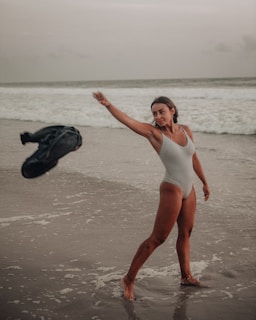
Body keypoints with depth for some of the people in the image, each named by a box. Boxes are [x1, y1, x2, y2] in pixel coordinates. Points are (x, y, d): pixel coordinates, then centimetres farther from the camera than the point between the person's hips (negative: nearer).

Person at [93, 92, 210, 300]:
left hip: (189, 190, 6)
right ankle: (129, 279, 3)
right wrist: (108, 105, -40)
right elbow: (127, 120, -24)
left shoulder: (186, 130, 2)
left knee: (186, 233, 18)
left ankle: (186, 276, 35)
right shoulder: (154, 132, -12)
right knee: (158, 238, -5)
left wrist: (205, 183, 21)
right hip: (171, 190, -6)